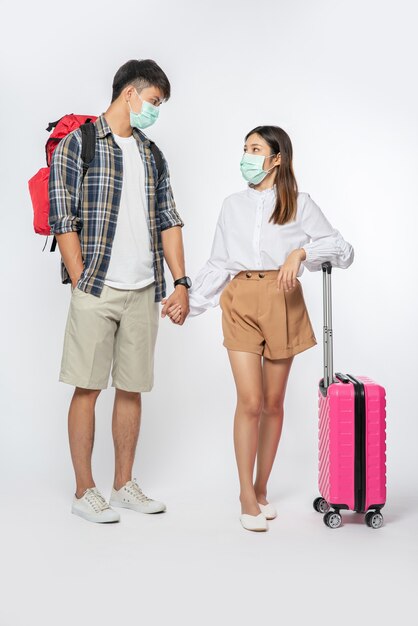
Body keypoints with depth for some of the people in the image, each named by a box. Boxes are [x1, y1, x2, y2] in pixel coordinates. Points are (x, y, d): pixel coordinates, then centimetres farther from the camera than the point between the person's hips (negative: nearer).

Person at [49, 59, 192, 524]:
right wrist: (81, 285, -11)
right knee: (87, 388, 1)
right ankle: (84, 491, 12)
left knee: (132, 388, 10)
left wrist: (180, 282, 6)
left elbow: (168, 221, 14)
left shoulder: (152, 155, 16)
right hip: (97, 290, -5)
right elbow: (63, 219, -8)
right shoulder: (78, 144, -3)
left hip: (143, 293, 6)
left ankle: (124, 485, 22)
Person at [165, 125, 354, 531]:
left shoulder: (299, 204, 6)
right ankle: (246, 495, 3)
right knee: (250, 402, -9)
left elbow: (343, 249, 2)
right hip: (241, 302, 1)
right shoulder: (233, 205, 14)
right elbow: (218, 265, 15)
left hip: (283, 303, 0)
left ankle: (261, 490, 20)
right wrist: (189, 302, 7)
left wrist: (301, 252, -14)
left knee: (273, 403, 6)